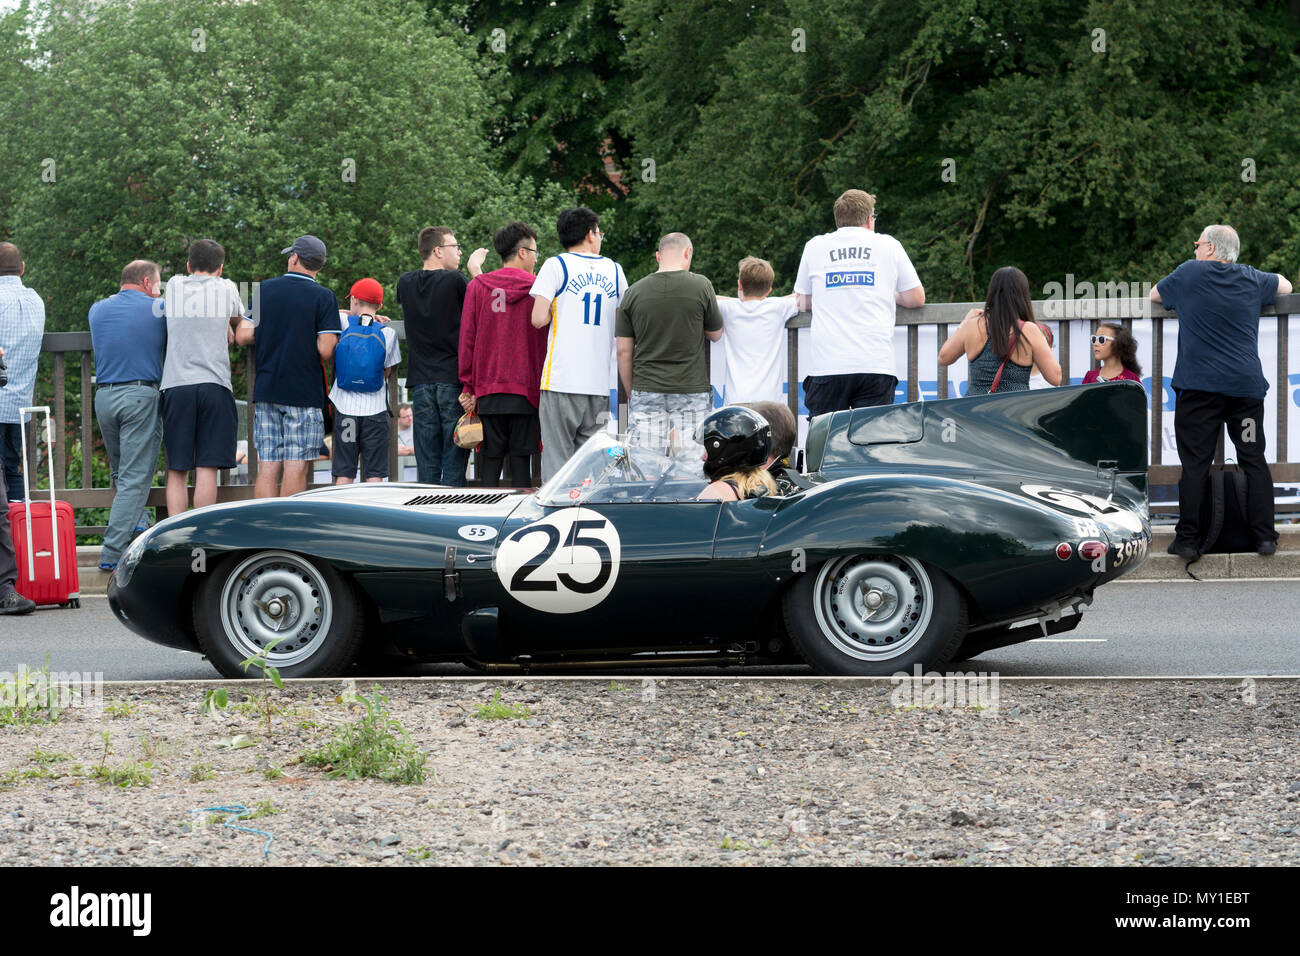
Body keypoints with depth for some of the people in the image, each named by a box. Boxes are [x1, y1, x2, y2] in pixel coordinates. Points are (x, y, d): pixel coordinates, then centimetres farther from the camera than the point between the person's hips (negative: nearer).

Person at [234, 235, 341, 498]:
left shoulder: (264, 289, 6)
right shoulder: (324, 297, -6)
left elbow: (243, 336, 1)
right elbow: (326, 350, -13)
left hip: (265, 390, 4)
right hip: (304, 393, -4)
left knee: (267, 467, 4)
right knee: (296, 467, -3)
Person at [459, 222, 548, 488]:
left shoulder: (477, 287, 2)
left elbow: (467, 341, 2)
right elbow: (546, 342, 0)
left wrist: (468, 387, 6)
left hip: (488, 392, 1)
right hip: (526, 391, -1)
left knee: (490, 461, 2)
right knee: (521, 462, 2)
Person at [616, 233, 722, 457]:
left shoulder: (635, 292, 3)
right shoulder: (701, 286, -4)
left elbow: (624, 352, 6)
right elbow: (716, 334, 10)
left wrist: (631, 393, 16)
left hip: (646, 390, 2)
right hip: (692, 390, -2)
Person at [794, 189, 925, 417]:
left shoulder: (815, 246, 13)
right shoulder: (888, 245, 12)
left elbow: (803, 302, 23)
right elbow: (916, 298, 15)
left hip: (826, 364, 0)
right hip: (875, 364, 0)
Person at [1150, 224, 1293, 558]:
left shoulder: (1189, 273, 3)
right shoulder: (1252, 279, 11)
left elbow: (1154, 295, 21)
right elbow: (1285, 286, 31)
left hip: (1199, 386, -3)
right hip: (1246, 386, 3)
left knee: (1195, 464, -3)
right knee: (1254, 461, 6)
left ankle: (1188, 539, -5)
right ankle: (1264, 536, 4)